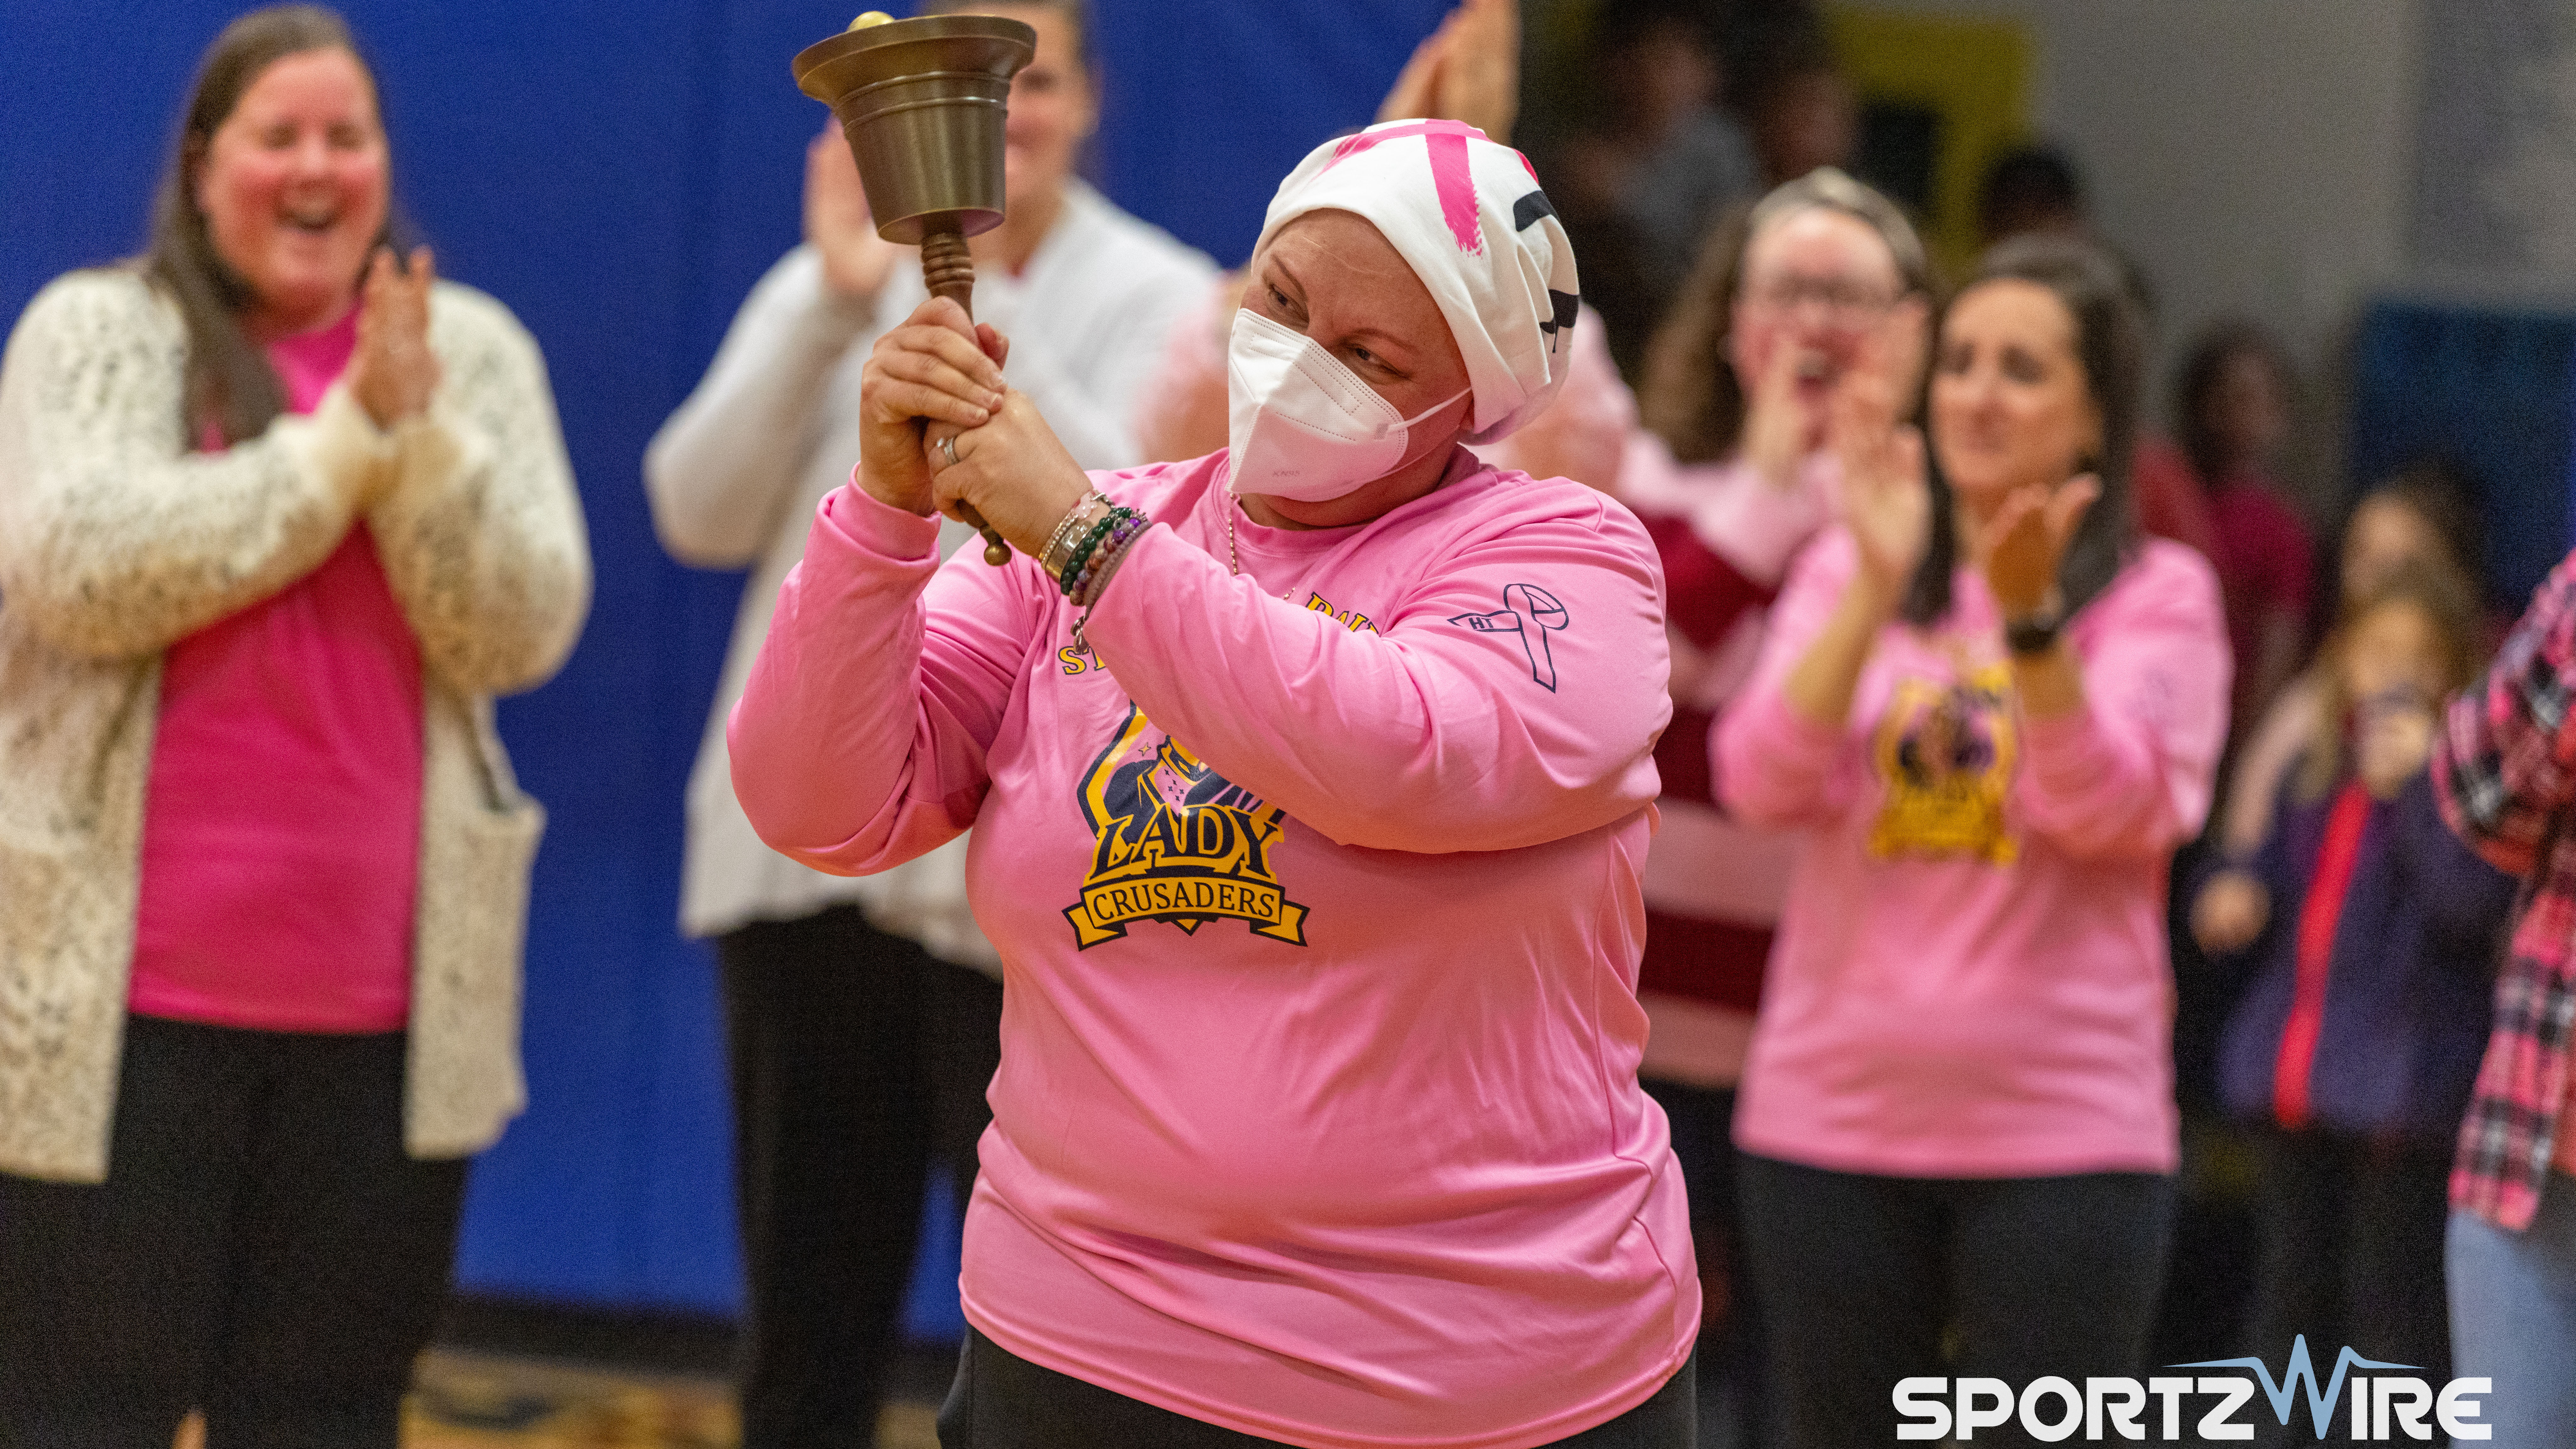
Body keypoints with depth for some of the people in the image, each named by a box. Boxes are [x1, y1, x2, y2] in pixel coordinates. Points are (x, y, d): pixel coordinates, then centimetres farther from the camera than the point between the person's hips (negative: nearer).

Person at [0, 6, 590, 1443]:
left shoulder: (473, 353, 9)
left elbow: (523, 630, -1)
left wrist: (417, 436, -16)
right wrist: (342, 442, -14)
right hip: (121, 993, -3)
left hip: (384, 1003, 3)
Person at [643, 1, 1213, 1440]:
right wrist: (837, 302, -15)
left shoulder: (1159, 304, 0)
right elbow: (701, 511, -4)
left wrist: (979, 304, -21)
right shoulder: (838, 282, 10)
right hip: (811, 856, 4)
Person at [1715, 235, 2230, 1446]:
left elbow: (2111, 811, -14)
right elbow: (1764, 784, -8)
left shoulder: (2157, 595, 1)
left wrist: (2030, 621, -28)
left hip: (2060, 1130, -3)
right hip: (1832, 1121, 3)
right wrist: (1878, 587, -19)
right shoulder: (1843, 572, 7)